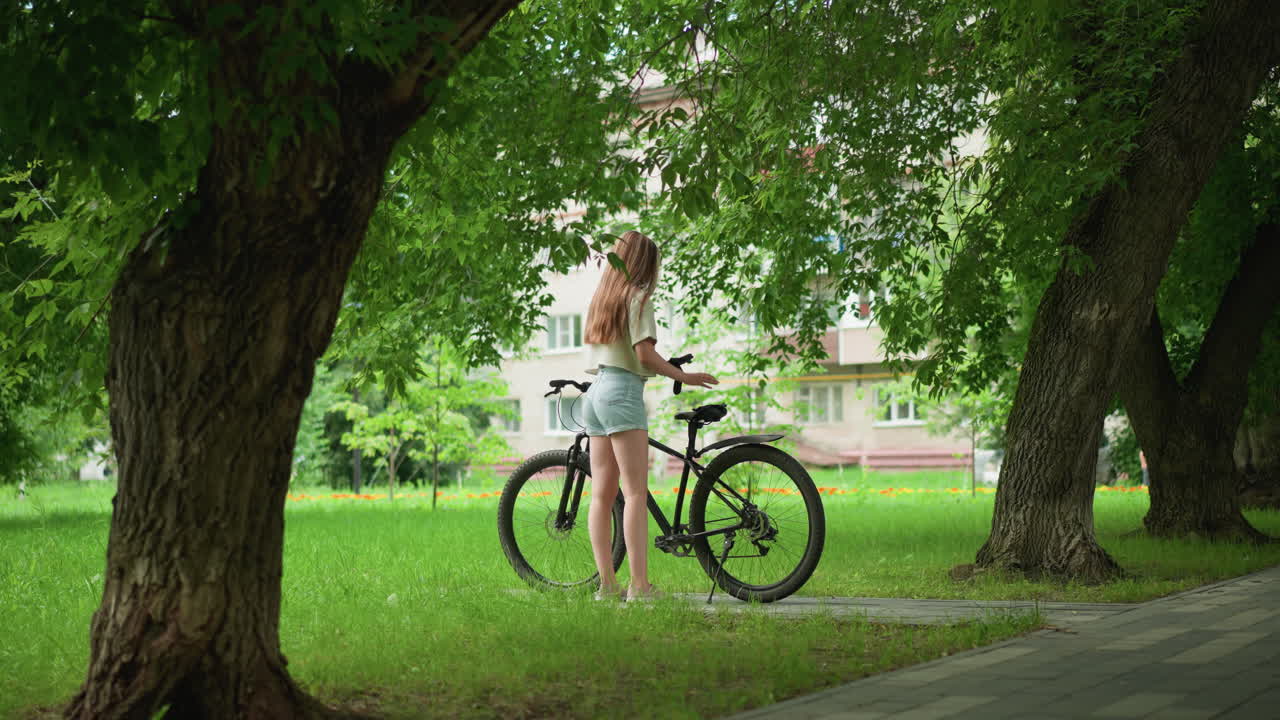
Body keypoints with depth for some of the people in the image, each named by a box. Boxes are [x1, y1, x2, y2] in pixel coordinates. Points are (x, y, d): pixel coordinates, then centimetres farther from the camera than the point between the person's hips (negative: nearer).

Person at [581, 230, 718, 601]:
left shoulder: (602, 296, 18)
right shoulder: (637, 297, -5)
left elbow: (592, 350, 16)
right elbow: (645, 353, -14)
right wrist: (684, 377, -4)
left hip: (595, 392, 8)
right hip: (623, 392, -8)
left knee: (602, 494, 5)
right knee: (636, 493, -10)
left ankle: (607, 584, 3)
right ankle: (639, 585, -15)